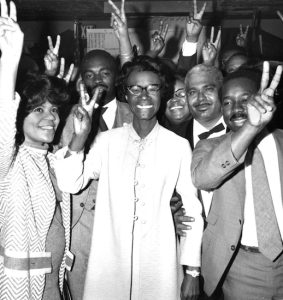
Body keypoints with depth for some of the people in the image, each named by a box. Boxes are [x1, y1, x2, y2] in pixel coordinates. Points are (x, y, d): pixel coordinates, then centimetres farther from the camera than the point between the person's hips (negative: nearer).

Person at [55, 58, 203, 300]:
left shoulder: (179, 146, -4)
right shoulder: (107, 141, 0)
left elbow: (192, 210, -1)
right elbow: (70, 184, -4)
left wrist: (192, 270, -1)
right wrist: (79, 137, -16)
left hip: (159, 265, -1)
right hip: (109, 262, 1)